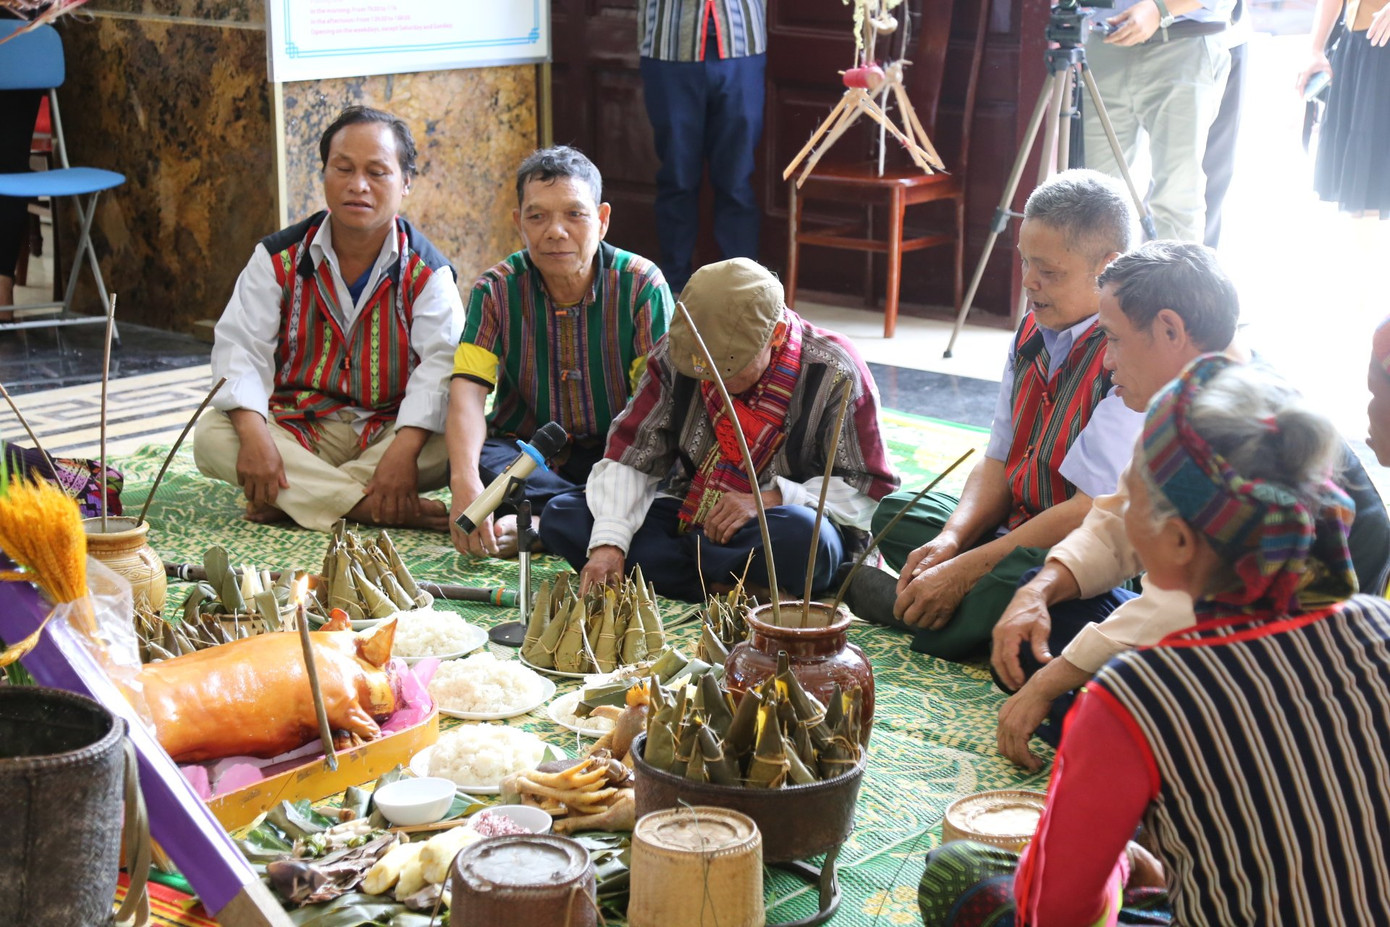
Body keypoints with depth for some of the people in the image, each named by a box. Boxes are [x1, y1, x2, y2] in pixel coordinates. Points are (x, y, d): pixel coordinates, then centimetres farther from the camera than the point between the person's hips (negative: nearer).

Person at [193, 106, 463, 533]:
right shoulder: (279, 257, 0)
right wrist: (253, 433, -27)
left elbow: (439, 362, -18)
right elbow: (239, 346, -8)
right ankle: (373, 508, -33)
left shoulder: (426, 271, -4)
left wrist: (404, 449, -35)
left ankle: (289, 499, -27)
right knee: (212, 436, -26)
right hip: (297, 429, 1)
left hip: (388, 432, -1)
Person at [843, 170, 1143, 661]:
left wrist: (964, 569, -23)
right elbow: (998, 463, 9)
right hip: (1022, 525, 9)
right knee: (895, 513, 11)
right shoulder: (1033, 333, 5)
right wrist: (952, 539, -11)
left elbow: (1093, 511, -26)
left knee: (1021, 576, -37)